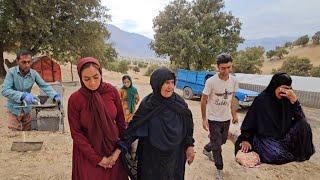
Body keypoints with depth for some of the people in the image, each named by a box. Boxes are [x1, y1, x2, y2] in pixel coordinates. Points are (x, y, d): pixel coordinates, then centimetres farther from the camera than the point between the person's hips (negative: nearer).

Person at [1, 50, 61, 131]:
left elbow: (45, 86, -10)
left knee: (28, 132, 20)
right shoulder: (11, 72, -19)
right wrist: (23, 95, -40)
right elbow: (5, 90, -27)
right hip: (14, 110, -3)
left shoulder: (34, 73, -11)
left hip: (26, 109, 3)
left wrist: (55, 96, -27)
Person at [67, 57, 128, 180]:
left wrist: (118, 150, -7)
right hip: (87, 154, -2)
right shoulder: (74, 99, -15)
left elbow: (121, 122, -3)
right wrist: (98, 159, -10)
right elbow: (76, 133, -9)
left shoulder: (112, 91, -10)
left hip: (113, 152, 2)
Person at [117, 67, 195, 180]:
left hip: (175, 155, 2)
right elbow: (133, 127, -14)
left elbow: (187, 125, 0)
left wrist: (189, 145, 0)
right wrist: (119, 149, -17)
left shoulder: (179, 103, -10)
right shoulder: (147, 104, -15)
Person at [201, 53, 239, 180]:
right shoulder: (211, 81, -21)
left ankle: (207, 149, 51)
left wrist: (234, 114, 9)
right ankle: (219, 169, 26)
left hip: (226, 118, 6)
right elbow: (203, 100, -13)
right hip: (213, 118, -5)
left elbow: (232, 98, 9)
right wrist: (204, 119, -12)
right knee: (217, 145, 5)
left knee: (222, 140, 23)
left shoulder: (234, 81, -6)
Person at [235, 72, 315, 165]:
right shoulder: (261, 100, -15)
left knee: (303, 125, -17)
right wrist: (245, 139, -13)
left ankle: (300, 154, 4)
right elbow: (249, 120, -10)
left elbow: (301, 118, -9)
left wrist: (294, 100, -22)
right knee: (277, 155, -30)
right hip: (265, 136, -5)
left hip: (283, 135, 5)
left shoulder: (286, 99, -3)